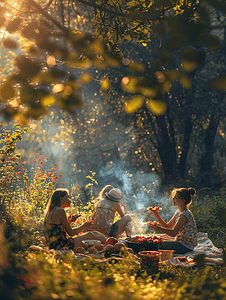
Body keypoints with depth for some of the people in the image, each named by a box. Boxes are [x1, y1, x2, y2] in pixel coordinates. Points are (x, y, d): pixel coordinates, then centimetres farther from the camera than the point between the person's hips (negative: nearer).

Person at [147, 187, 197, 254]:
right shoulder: (178, 212, 9)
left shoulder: (185, 215, -22)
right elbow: (167, 226, 11)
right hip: (180, 243, 10)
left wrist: (157, 228, -27)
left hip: (186, 246, -10)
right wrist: (157, 215, 1)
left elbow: (173, 233, -26)